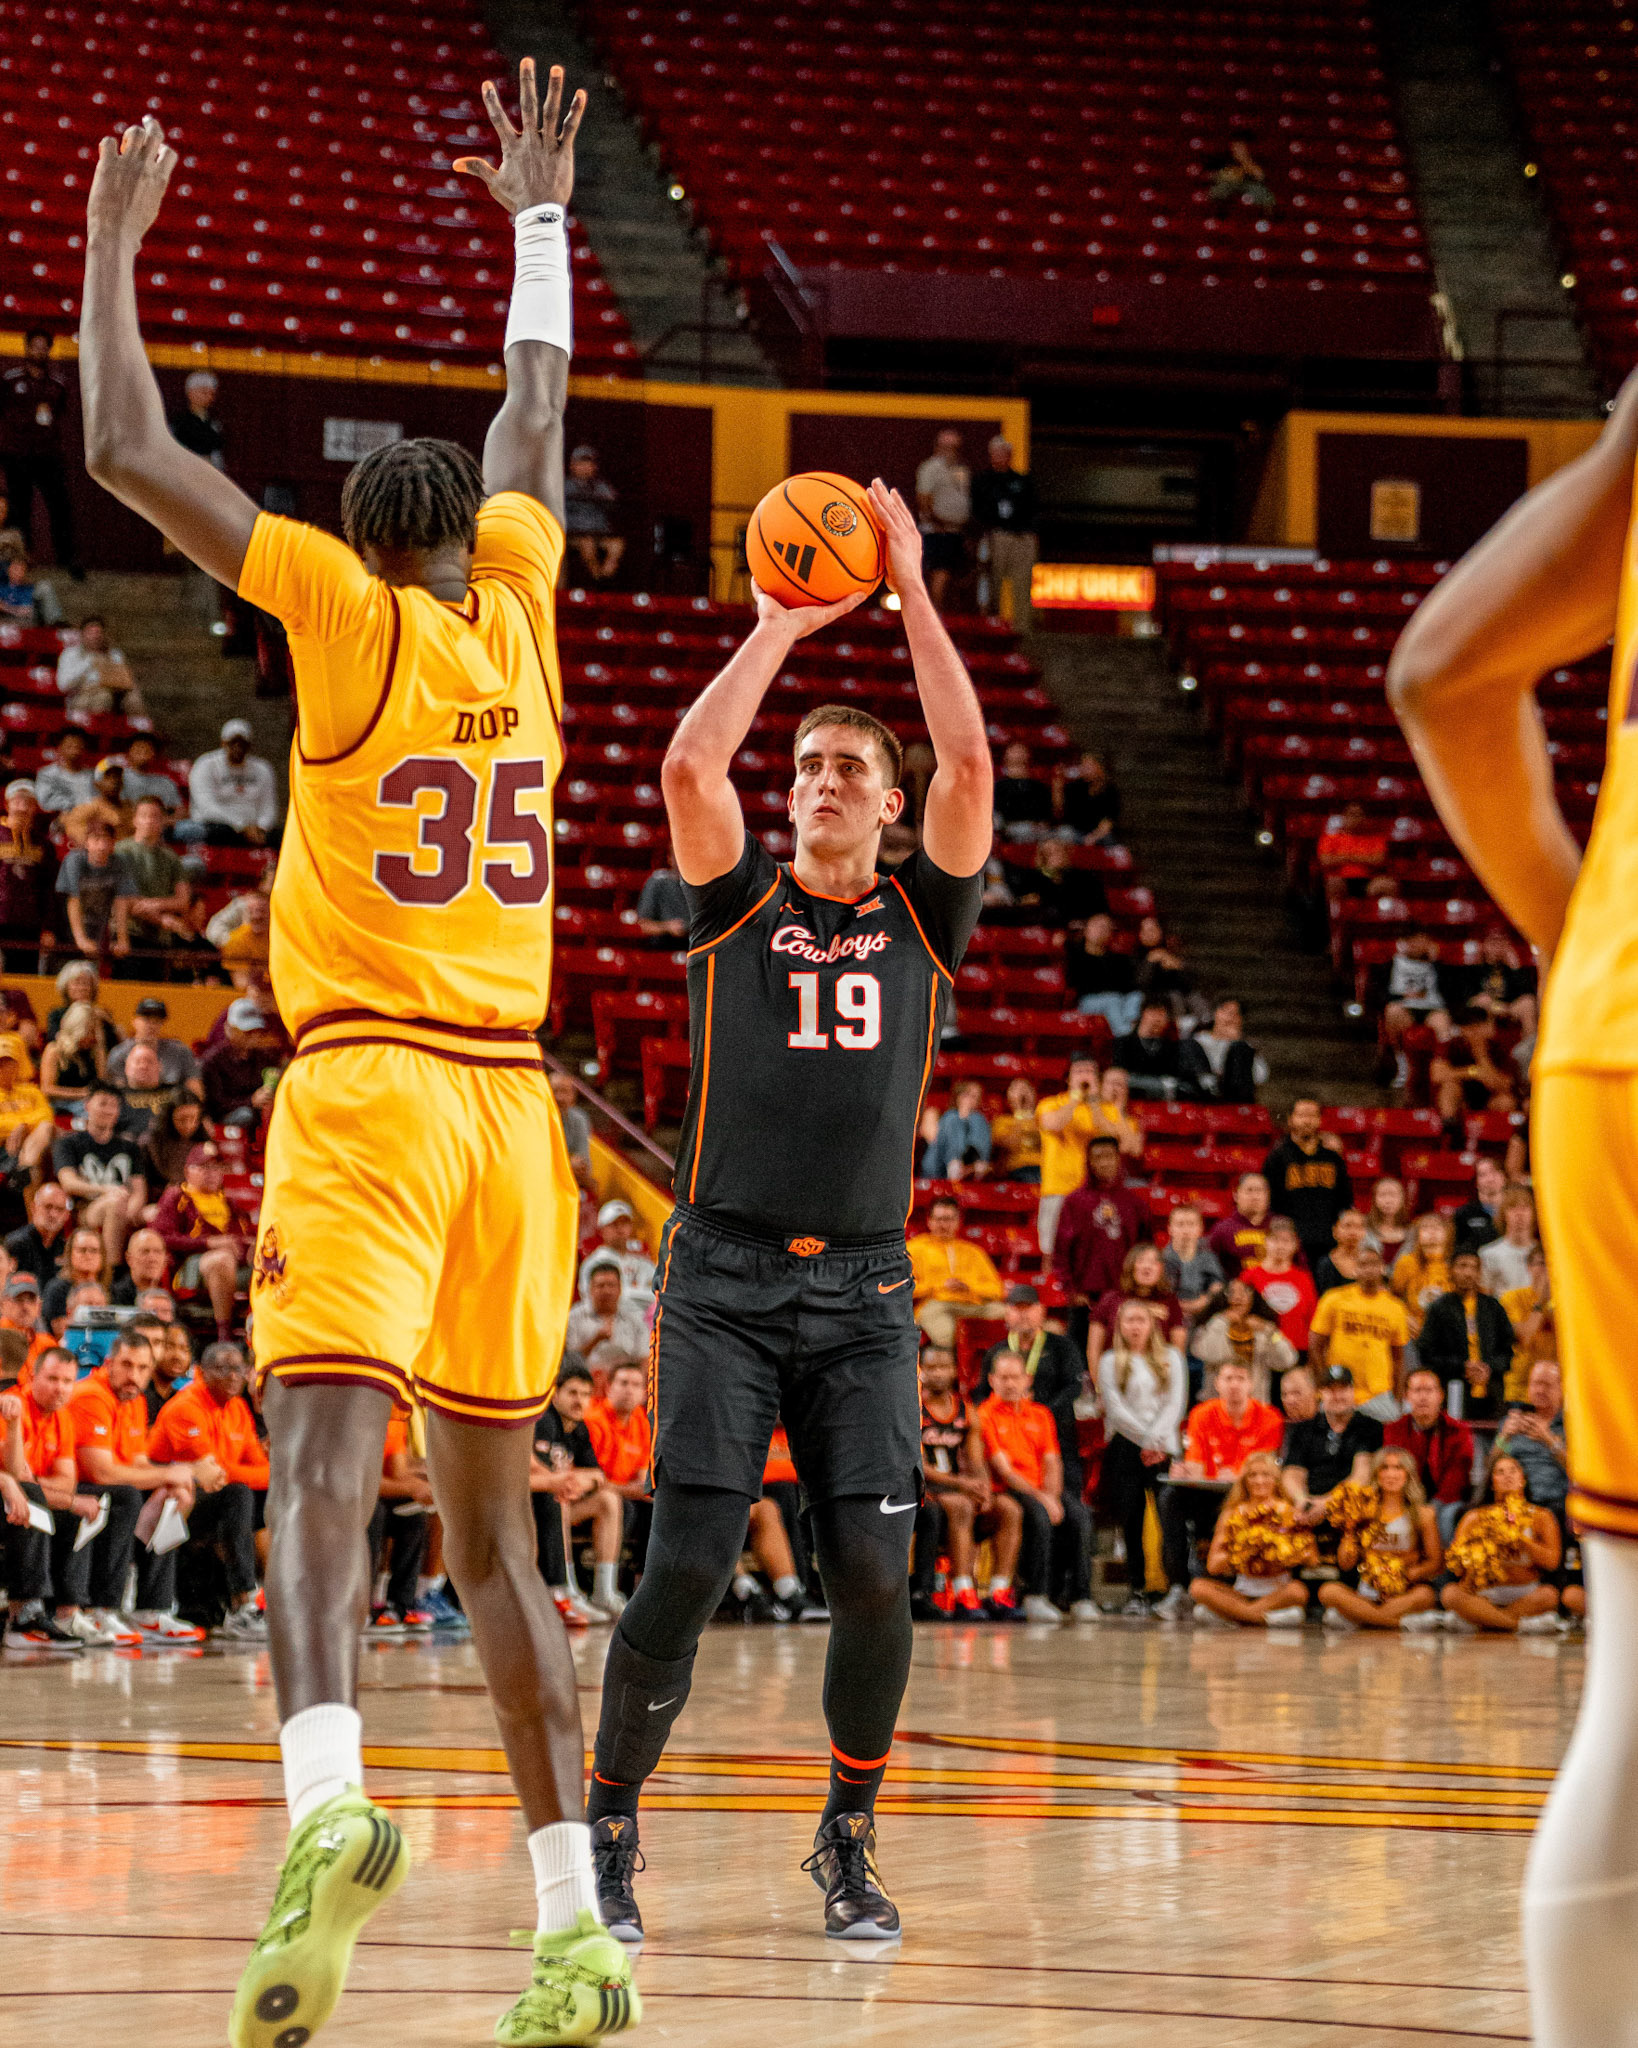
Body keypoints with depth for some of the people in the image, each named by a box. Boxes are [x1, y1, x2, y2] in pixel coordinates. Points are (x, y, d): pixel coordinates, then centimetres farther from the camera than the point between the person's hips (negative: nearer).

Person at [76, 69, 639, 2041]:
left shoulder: (350, 612, -1)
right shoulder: (514, 606, 11)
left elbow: (125, 450, -2)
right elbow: (534, 420, 30)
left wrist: (111, 237, 9)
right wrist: (537, 216, 42)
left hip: (368, 1087, -5)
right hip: (511, 1102, 5)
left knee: (324, 1458, -17)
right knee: (489, 1522, 11)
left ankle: (327, 1796, -43)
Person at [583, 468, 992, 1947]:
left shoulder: (922, 916, 10)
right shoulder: (739, 903, 8)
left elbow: (971, 764, -5)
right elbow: (690, 765, -9)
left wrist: (912, 594, -6)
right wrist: (784, 626, -7)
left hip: (863, 1287, 1)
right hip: (725, 1277, -1)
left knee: (875, 1576, -6)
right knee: (687, 1571, -8)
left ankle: (850, 1839, 11)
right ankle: (610, 1825, 8)